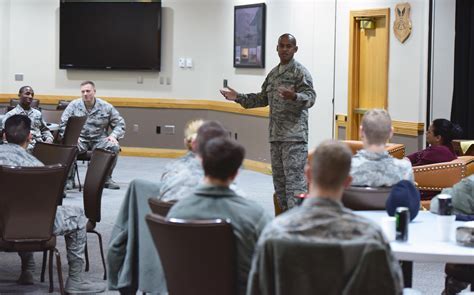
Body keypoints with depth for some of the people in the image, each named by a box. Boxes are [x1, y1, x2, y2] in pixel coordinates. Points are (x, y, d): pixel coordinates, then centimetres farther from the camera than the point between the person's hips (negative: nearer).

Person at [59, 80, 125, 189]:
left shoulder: (106, 107, 5)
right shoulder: (74, 105, 3)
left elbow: (120, 123, 11)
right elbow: (63, 124, 1)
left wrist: (114, 135, -8)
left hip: (99, 139, 1)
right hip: (80, 138, -1)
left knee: (114, 147, -29)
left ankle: (107, 178, -10)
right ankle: (69, 178, -20)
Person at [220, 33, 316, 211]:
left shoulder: (300, 72, -6)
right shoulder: (273, 74, 17)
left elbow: (310, 97, -17)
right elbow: (263, 99, 25)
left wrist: (294, 96, -37)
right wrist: (239, 98, 18)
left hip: (294, 136, -8)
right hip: (275, 135, 8)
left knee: (294, 180, -12)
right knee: (279, 181, 11)